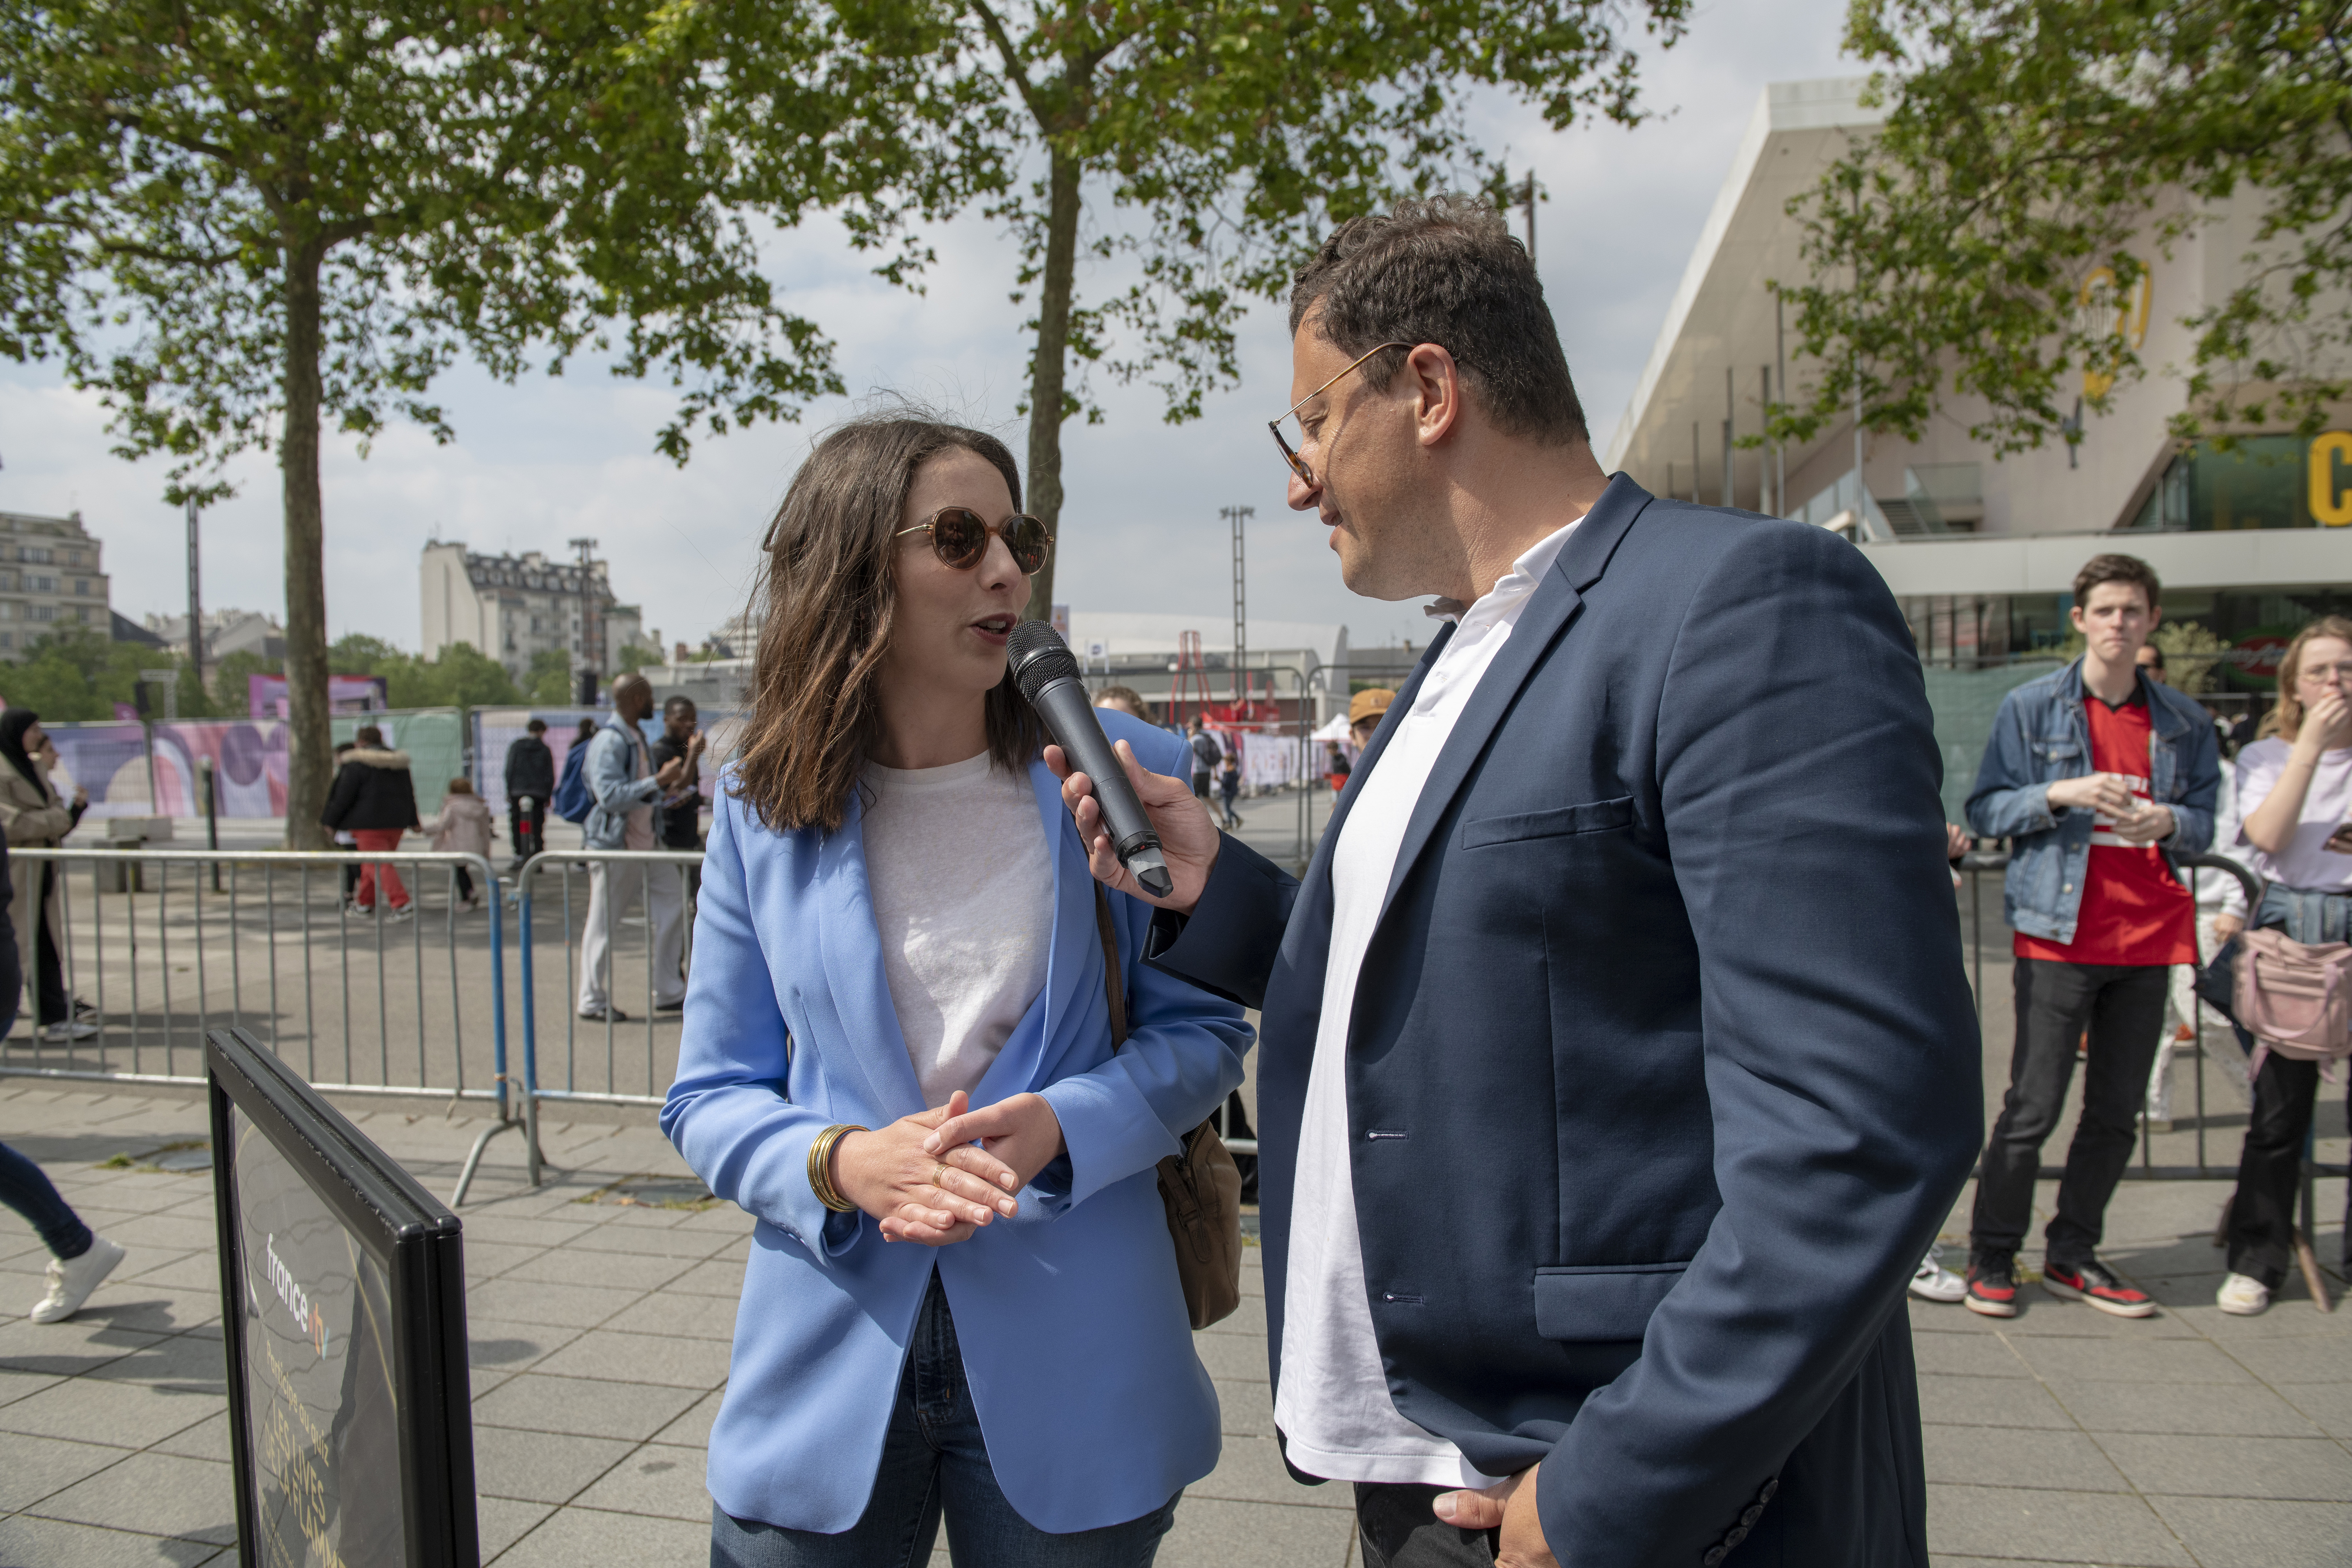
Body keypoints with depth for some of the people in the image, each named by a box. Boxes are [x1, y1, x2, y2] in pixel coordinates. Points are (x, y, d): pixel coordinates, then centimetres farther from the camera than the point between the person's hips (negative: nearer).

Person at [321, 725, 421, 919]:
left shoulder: (356, 764, -9)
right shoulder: (399, 762, 11)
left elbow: (343, 796, -9)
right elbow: (409, 793, 16)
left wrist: (329, 821, 2)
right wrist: (413, 821, 22)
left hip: (369, 822, -7)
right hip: (396, 822, 7)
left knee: (379, 866, -8)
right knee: (371, 863, 19)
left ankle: (402, 904, -19)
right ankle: (365, 903, 25)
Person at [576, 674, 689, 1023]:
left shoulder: (637, 737, 13)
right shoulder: (608, 741, -17)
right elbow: (610, 796, -27)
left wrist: (665, 791, 4)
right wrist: (658, 781, -26)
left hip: (646, 843, 9)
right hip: (613, 846, -9)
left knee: (673, 909, 8)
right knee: (603, 925, 1)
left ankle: (669, 993, 17)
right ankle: (592, 1002, 13)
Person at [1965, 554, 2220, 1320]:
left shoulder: (2182, 722, 12)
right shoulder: (2031, 707, 2)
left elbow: (2206, 822, 14)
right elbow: (1985, 809, -1)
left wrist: (2169, 822, -8)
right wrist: (2062, 794, -17)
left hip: (2148, 937, 4)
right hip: (2059, 934, -4)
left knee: (2118, 1112, 9)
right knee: (2033, 1106, -4)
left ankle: (2073, 1256, 22)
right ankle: (1991, 1257, 9)